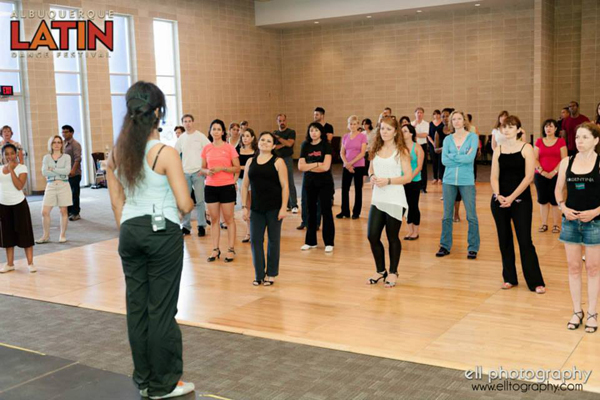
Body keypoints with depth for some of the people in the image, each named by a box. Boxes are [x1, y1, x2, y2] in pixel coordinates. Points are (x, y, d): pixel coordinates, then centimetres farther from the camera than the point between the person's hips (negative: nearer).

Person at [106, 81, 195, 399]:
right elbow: (185, 204, -14)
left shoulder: (116, 154, 4)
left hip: (130, 232, 6)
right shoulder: (165, 153, -14)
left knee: (136, 306, 13)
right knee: (161, 309, 4)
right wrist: (188, 205, 9)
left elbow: (117, 202, 10)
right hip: (162, 232, -6)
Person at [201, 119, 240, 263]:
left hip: (227, 186, -3)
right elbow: (203, 169, 12)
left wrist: (221, 168, -16)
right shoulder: (206, 148, 6)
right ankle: (215, 250, 14)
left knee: (229, 219, 3)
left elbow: (237, 168, -3)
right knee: (214, 219, 7)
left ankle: (231, 249, 10)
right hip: (210, 187, 3)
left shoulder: (229, 147, -3)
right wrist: (207, 171, -11)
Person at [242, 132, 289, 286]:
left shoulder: (278, 162, -2)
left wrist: (283, 207, -13)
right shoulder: (250, 162, 8)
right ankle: (259, 274, 13)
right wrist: (244, 207, 4)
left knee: (273, 240, 5)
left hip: (274, 208, -3)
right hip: (256, 208, 3)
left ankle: (271, 274, 17)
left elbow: (284, 186, -6)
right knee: (255, 240, 2)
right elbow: (245, 186, 10)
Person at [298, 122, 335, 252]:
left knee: (326, 211, 0)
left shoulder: (326, 145, -5)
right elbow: (300, 166, -4)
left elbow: (325, 167, -15)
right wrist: (317, 164, -11)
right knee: (311, 211, 9)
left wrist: (309, 166, -7)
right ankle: (310, 241, 18)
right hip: (309, 182, 4)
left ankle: (329, 243, 6)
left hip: (325, 182, -4)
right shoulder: (305, 146, 5)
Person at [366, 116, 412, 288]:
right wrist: (372, 177, -5)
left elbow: (408, 177, -8)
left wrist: (388, 181, -20)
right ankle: (380, 271, 21)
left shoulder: (401, 151, -5)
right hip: (377, 200, 5)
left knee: (392, 237, 5)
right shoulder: (376, 150, 9)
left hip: (395, 201, -4)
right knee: (372, 236, 1)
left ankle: (393, 272, 22)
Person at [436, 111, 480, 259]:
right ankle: (445, 246, 17)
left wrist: (452, 156, -7)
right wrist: (462, 158, -10)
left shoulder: (473, 137, 0)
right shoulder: (448, 139, 7)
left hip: (467, 181, -2)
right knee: (447, 215, 7)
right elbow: (444, 160, -5)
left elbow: (470, 158, -14)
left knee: (471, 216, -1)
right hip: (449, 180, 3)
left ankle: (473, 248, 9)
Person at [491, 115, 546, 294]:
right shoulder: (498, 149, 6)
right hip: (499, 201, 4)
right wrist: (498, 195, -15)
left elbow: (528, 176, -11)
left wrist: (512, 197, -17)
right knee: (504, 240, 9)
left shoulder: (526, 148, -4)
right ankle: (509, 278, 20)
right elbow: (494, 176, 3)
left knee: (525, 241, -4)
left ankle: (536, 282, 3)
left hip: (521, 200, -4)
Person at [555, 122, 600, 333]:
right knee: (573, 267, 9)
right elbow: (558, 189, 11)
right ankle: (577, 311, 21)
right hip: (571, 221, 3)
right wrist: (563, 208, -5)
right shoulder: (566, 162, 3)